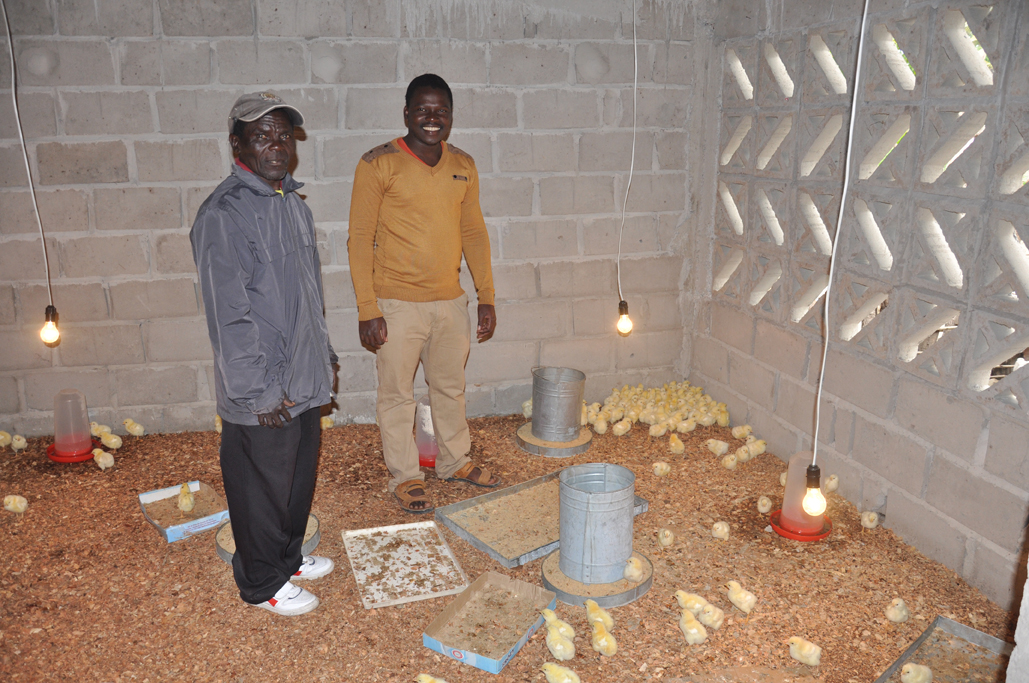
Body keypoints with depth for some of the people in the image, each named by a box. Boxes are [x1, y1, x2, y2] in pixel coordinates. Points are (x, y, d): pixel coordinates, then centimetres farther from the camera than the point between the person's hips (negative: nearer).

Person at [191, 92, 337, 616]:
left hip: (302, 380, 8)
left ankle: (289, 557, 43)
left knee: (299, 477, 22)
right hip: (261, 395, -8)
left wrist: (323, 355, 19)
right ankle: (263, 583, 30)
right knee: (261, 488, 9)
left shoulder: (293, 204, 9)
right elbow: (230, 315, -21)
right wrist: (260, 392, -20)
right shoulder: (224, 214, -19)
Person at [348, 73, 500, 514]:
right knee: (397, 394, 8)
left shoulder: (463, 167, 6)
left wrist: (487, 296, 10)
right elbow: (360, 238, -9)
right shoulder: (379, 164, -9)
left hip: (450, 302, 5)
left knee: (451, 387, 18)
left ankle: (455, 462, 38)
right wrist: (367, 309, -14)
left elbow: (474, 232, 13)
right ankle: (404, 477, 26)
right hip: (397, 305, -4)